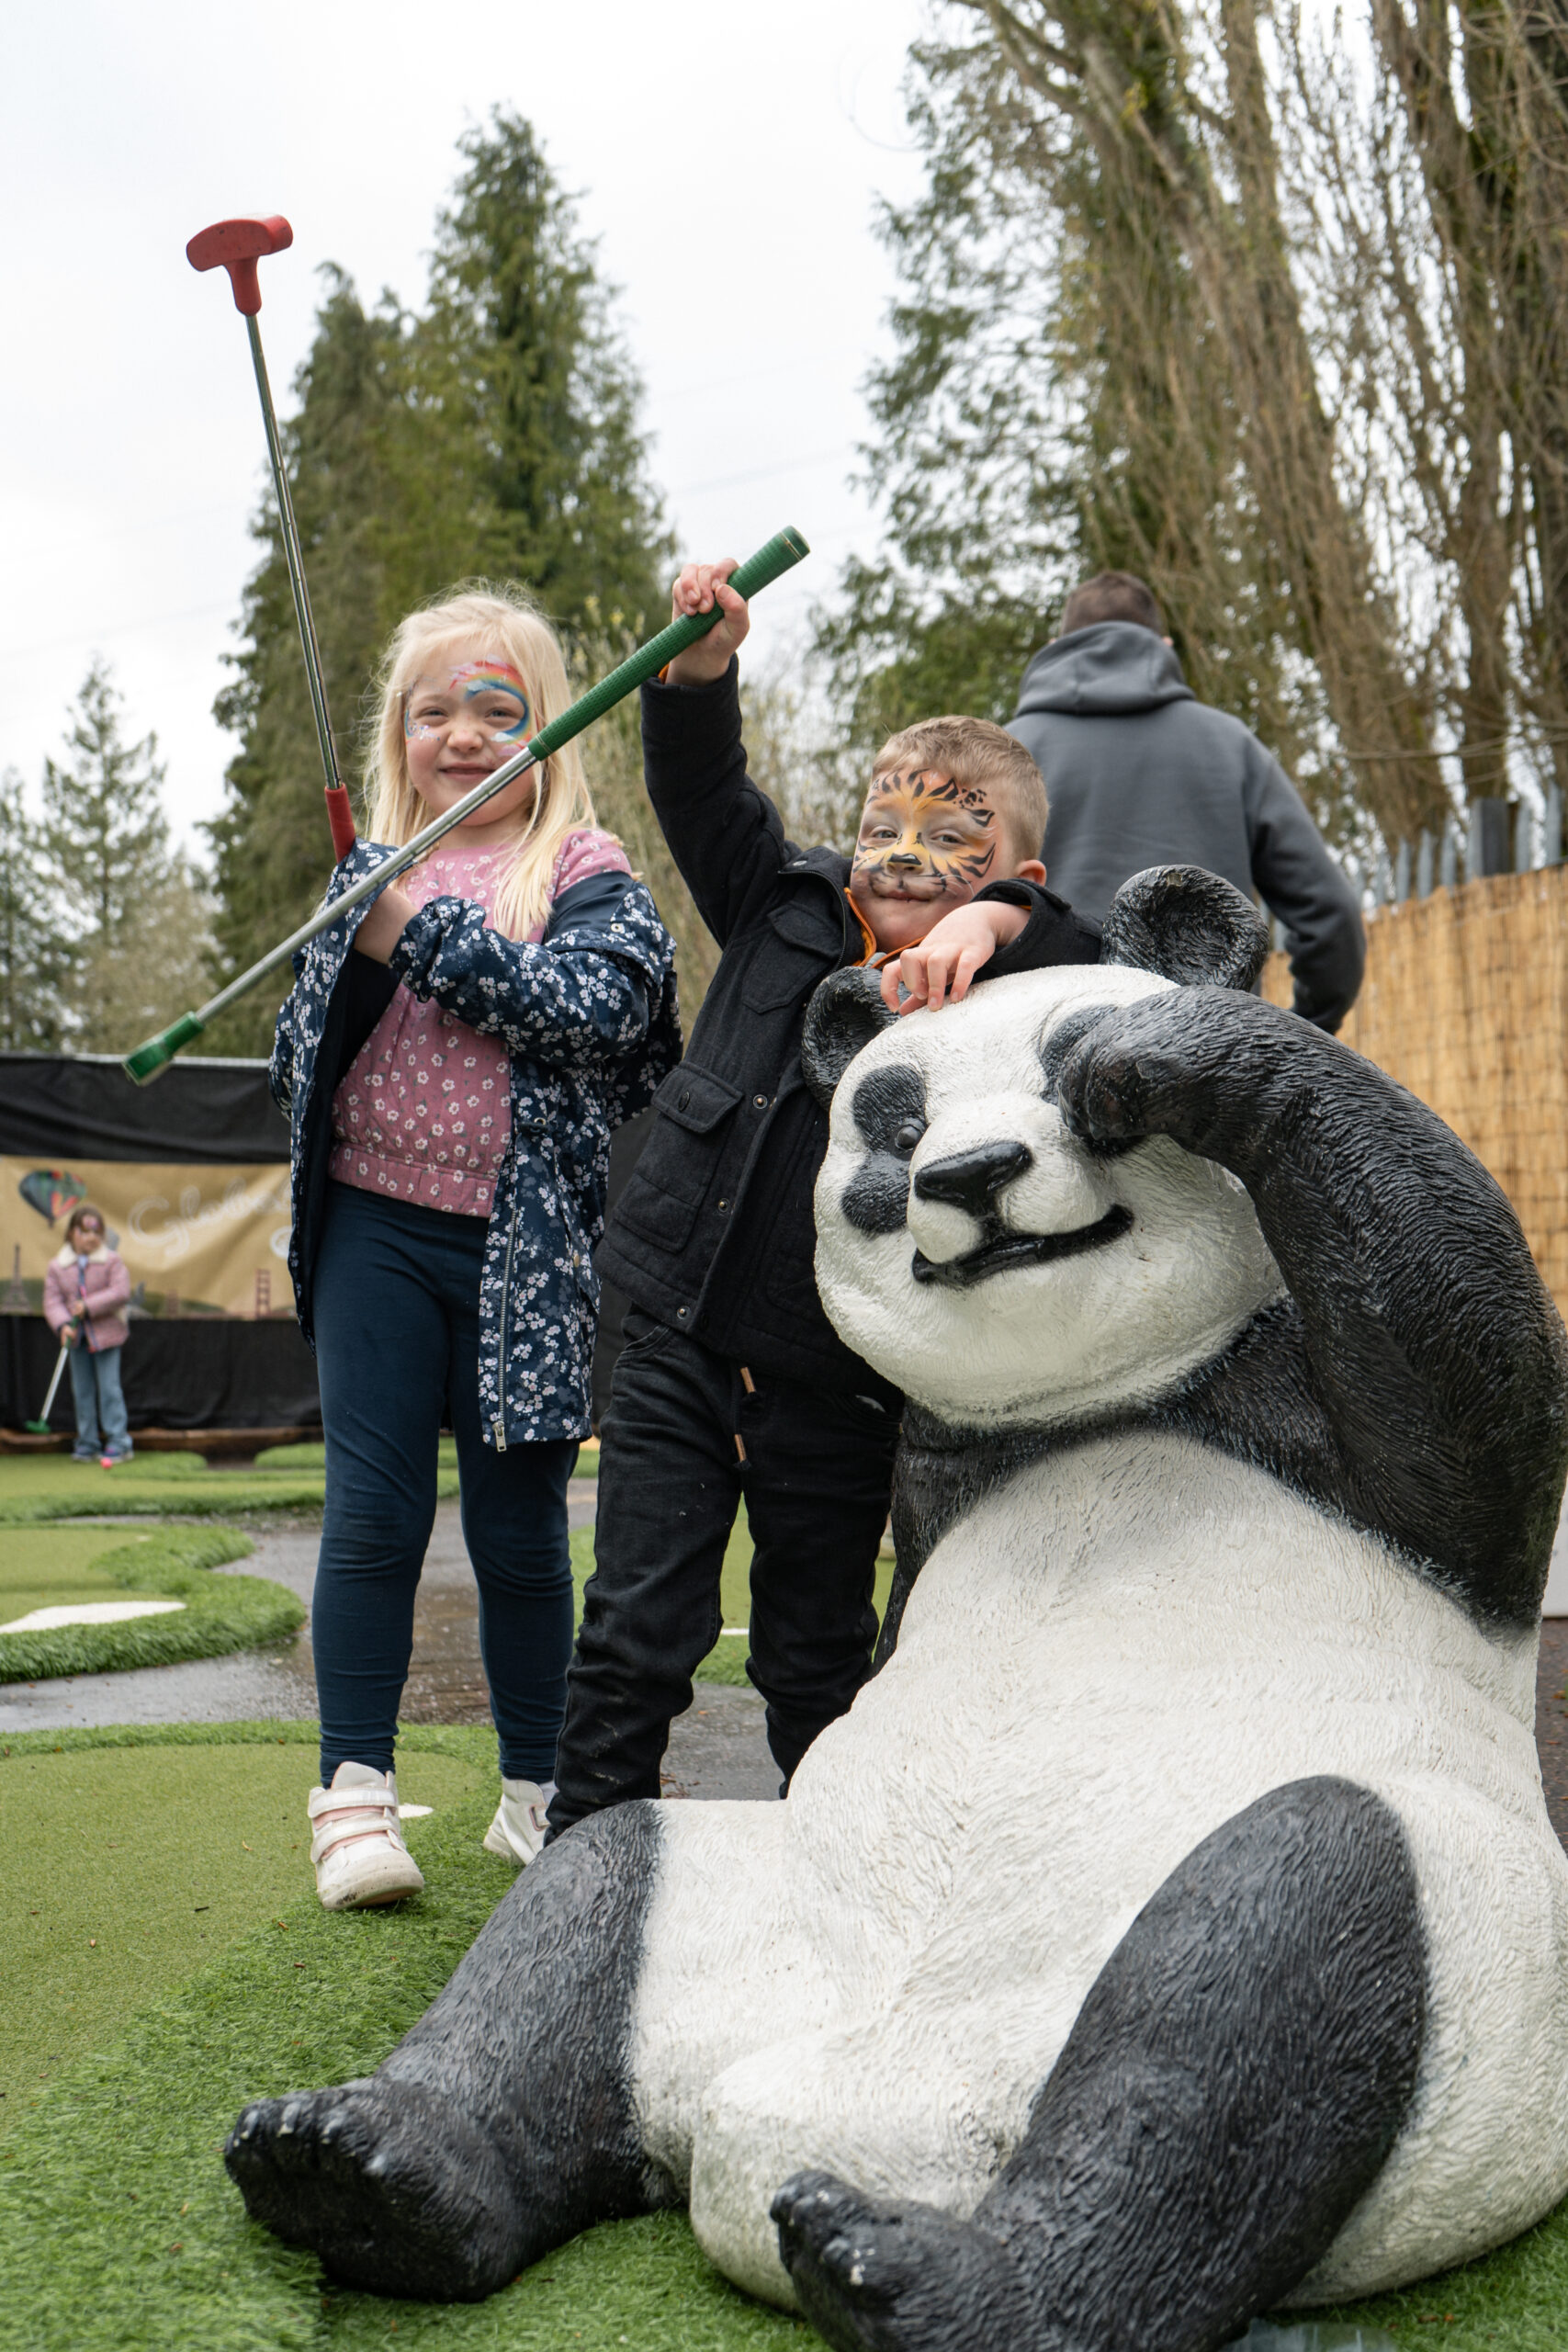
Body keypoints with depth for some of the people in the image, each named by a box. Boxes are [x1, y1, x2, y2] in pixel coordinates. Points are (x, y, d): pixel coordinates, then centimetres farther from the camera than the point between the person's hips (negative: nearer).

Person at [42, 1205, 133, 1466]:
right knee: (82, 1390, 8)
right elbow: (52, 1300, -2)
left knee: (109, 1388, -5)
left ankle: (119, 1443, -1)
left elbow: (120, 1292, -14)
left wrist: (89, 1306, -21)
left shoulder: (112, 1261, -4)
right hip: (77, 1337, 4)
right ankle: (87, 1444, 16)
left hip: (106, 1334, -4)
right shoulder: (57, 1266, 3)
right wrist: (63, 1325, -19)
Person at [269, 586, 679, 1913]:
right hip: (378, 1233, 2)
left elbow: (599, 1006, -17)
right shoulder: (368, 873, 12)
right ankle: (356, 1793, 9)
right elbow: (301, 1059, 13)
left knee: (522, 1532, 8)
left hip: (526, 1250, -2)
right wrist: (352, 961, -7)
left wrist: (426, 931, -18)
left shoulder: (589, 875, 2)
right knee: (373, 1516, 0)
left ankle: (538, 1792, 23)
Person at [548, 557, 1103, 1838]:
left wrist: (996, 920, -40)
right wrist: (702, 661, -14)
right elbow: (702, 787, 2)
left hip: (839, 1393, -1)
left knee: (817, 1659, 16)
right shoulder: (787, 910, 3)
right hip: (680, 1349, 2)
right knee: (635, 1630, 3)